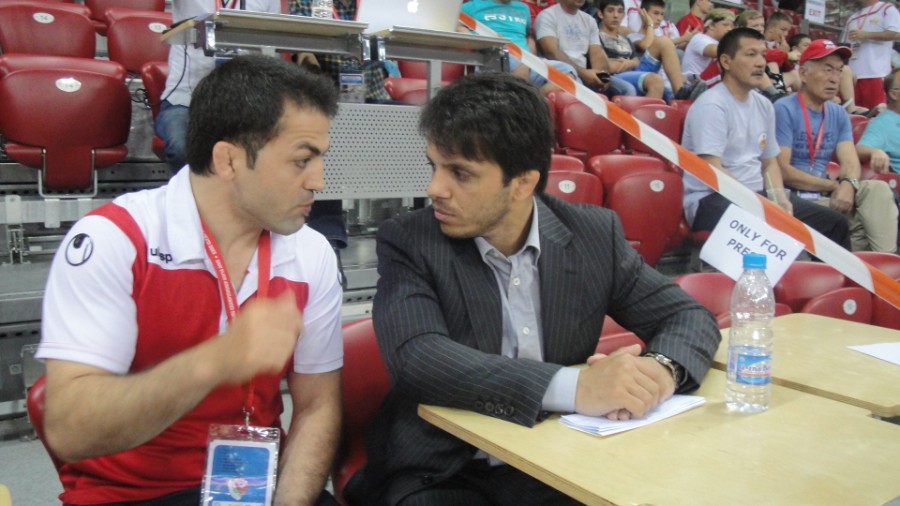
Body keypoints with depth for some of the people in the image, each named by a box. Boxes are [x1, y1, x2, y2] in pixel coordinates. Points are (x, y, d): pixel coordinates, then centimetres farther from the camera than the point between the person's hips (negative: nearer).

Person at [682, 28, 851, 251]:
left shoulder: (764, 106, 14)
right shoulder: (711, 106, -12)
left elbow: (769, 163, 21)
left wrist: (780, 199, 2)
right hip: (712, 199, -8)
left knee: (835, 222, 0)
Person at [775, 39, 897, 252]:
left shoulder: (839, 114, 14)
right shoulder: (784, 110, -9)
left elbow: (850, 162, 3)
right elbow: (782, 170, -15)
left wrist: (848, 184, -22)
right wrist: (834, 185, -10)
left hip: (826, 195, 7)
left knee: (878, 189, -17)